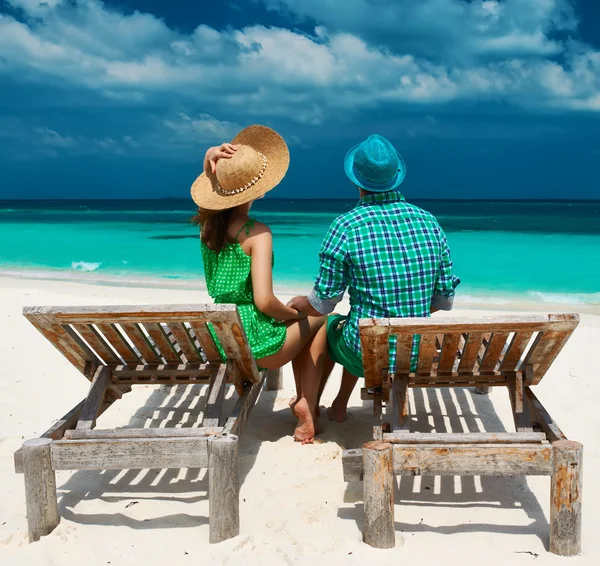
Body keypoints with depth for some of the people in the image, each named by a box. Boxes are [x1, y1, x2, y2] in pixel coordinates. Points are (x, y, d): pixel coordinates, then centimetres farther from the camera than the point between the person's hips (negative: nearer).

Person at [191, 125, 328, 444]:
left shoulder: (208, 222, -1)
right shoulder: (256, 233, -20)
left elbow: (211, 175, 17)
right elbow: (264, 302, -25)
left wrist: (213, 156, -6)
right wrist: (294, 314, -6)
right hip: (255, 345, -7)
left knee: (300, 313, 30)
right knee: (320, 319, 21)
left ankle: (302, 400, 32)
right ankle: (308, 404, 16)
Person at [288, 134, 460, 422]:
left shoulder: (346, 226, -15)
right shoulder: (429, 223, -2)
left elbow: (322, 304, -9)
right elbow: (444, 301, 4)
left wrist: (296, 303, 13)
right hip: (417, 355, 4)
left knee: (326, 324, 29)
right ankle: (339, 406, 48)